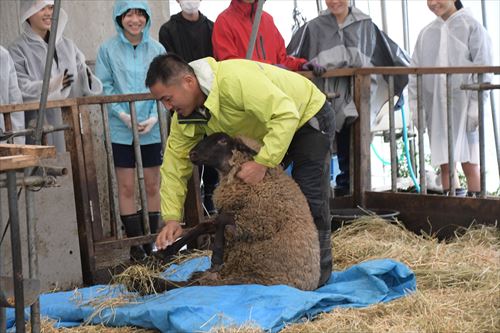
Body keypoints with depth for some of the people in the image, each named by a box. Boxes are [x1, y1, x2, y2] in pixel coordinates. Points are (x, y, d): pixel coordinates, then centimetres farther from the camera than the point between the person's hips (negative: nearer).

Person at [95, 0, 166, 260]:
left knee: (153, 185, 7)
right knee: (126, 187, 2)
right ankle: (135, 242, 10)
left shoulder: (157, 50, 1)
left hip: (152, 130, 1)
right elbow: (104, 87, -2)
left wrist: (154, 117, -12)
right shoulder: (108, 50, -2)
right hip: (121, 130, -1)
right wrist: (122, 114, -14)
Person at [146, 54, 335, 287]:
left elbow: (287, 114, -42)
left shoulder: (234, 80, -40)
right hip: (269, 129, 8)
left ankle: (319, 273, 2)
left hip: (308, 117, -8)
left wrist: (262, 163, -45)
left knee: (310, 198, -12)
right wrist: (172, 218, -16)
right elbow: (175, 161, -9)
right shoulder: (185, 112, -13)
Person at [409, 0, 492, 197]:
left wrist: (475, 107, -11)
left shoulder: (471, 27, -2)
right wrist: (415, 106, 7)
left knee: (470, 164, -5)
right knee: (444, 165, 4)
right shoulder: (426, 33, 12)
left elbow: (483, 69, -5)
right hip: (435, 106, 4)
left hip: (462, 103, -4)